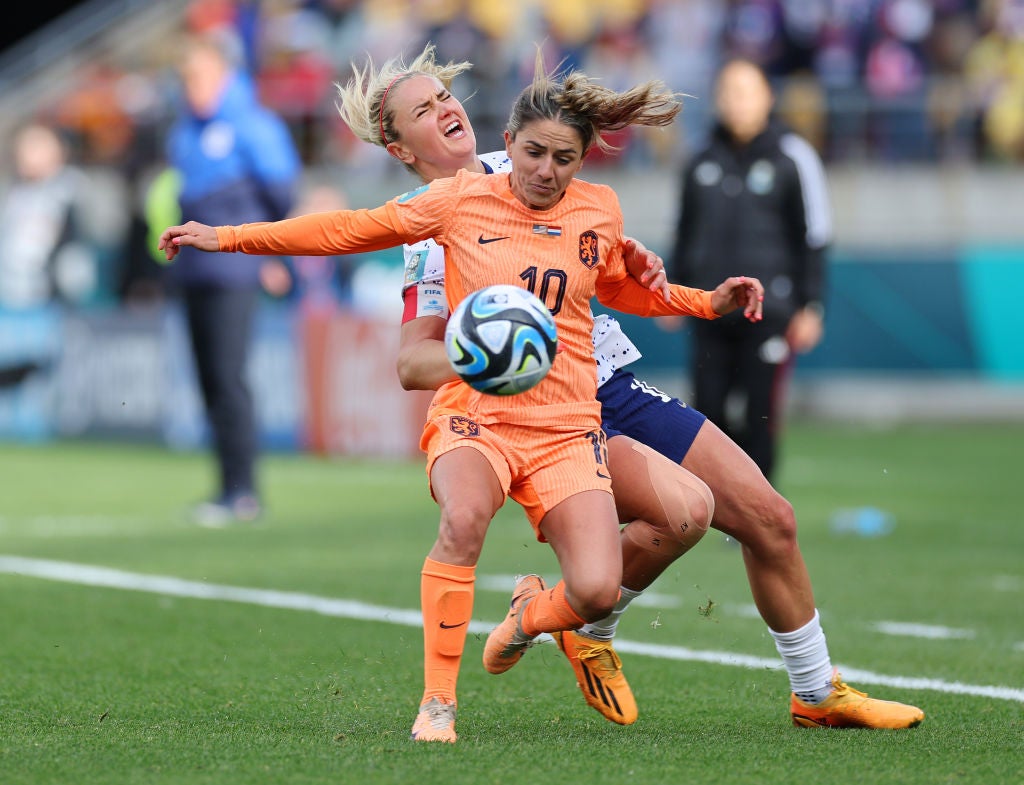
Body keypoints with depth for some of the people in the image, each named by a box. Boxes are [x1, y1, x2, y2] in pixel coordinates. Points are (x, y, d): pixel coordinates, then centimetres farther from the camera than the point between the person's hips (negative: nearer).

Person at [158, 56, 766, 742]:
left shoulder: (599, 211, 9)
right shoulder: (462, 200, 3)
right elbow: (352, 229, 10)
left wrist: (711, 302, 20)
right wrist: (230, 237, 8)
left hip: (566, 428, 2)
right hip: (473, 416, -2)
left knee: (597, 593, -19)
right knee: (464, 515, -38)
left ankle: (531, 612, 21)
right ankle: (439, 701, -23)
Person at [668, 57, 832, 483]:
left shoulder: (791, 158, 0)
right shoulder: (702, 163, 12)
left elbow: (813, 236, 0)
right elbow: (685, 231, 23)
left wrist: (810, 306, -5)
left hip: (767, 314, -4)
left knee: (759, 421, -6)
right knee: (707, 415, 1)